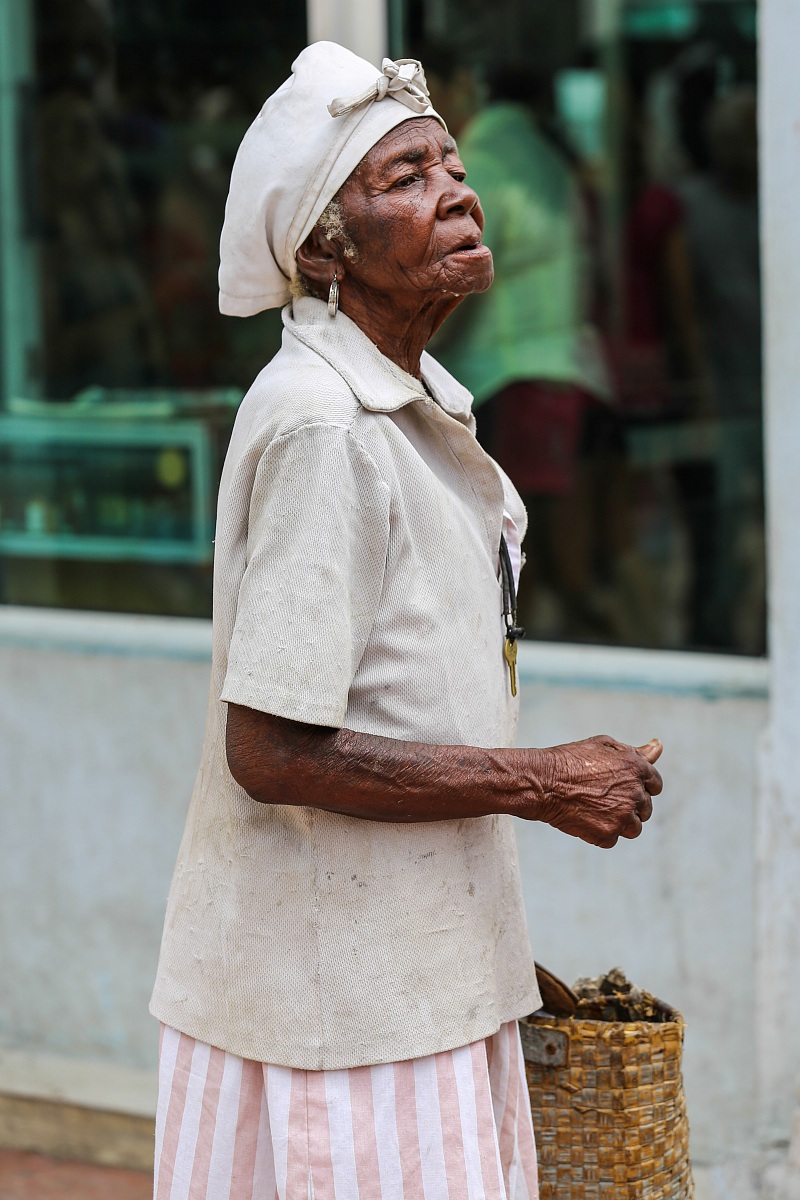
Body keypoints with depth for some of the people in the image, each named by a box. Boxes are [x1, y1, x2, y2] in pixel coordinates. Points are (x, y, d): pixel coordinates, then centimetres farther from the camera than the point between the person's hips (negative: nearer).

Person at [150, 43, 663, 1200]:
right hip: (334, 992, -9)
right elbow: (273, 750, -24)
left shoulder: (418, 404, 13)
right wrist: (541, 783, -16)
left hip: (413, 965, 9)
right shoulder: (321, 430, -19)